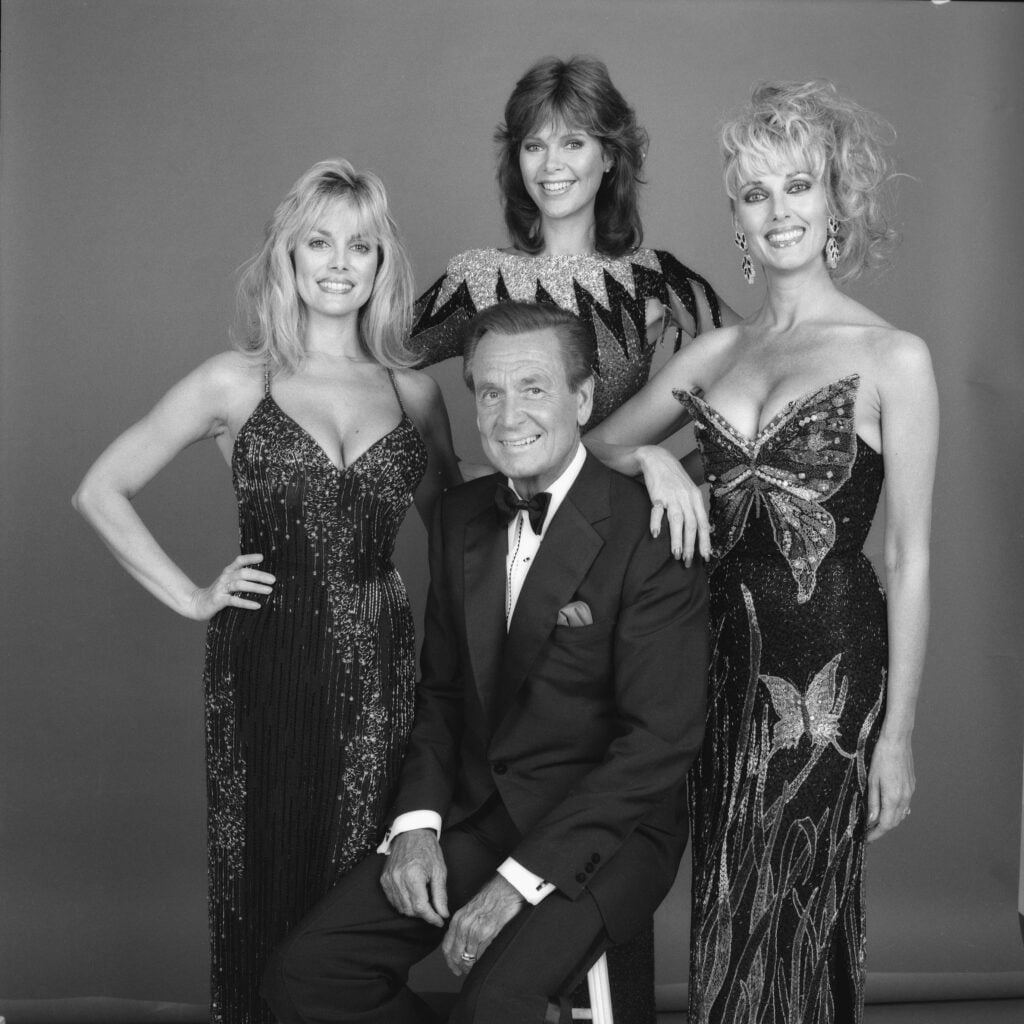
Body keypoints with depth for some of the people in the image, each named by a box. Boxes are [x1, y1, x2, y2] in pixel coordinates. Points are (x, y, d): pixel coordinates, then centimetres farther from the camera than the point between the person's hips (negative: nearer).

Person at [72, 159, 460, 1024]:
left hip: (381, 669, 2)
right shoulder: (235, 384, 2)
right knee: (267, 892, 6)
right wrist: (190, 597, 0)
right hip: (267, 668, -1)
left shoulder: (414, 391, 8)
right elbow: (102, 491, 5)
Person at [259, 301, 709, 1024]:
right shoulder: (461, 516, 7)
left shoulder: (650, 533, -15)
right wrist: (417, 823, -2)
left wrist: (520, 880, -20)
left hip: (605, 829, -6)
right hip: (473, 816, 6)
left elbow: (661, 740, -18)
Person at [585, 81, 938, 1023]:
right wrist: (653, 459, -7)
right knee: (728, 912, 13)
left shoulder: (894, 358, -5)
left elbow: (910, 557, -6)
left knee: (801, 917, 6)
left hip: (830, 663, -4)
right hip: (723, 654, 5)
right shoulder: (716, 351, 9)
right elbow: (595, 444, 17)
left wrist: (898, 732, -7)